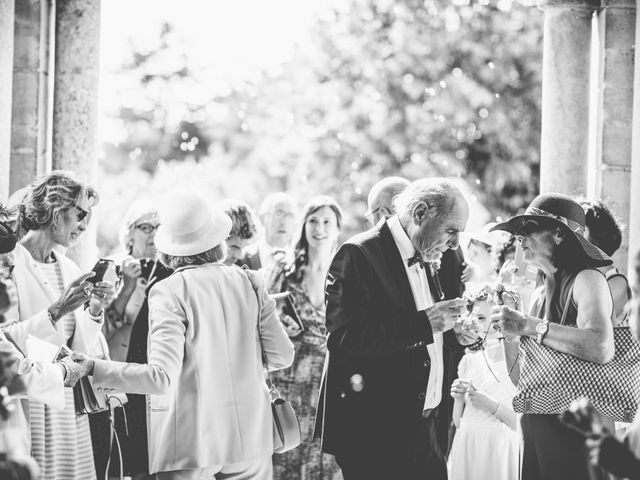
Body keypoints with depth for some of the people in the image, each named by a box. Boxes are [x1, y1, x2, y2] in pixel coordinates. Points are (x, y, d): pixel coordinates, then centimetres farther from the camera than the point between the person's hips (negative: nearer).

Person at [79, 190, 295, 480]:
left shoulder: (169, 292, -11)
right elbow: (282, 357, 5)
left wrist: (94, 369, -12)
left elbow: (161, 378, -18)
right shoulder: (249, 283, 1)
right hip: (250, 435, 4)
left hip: (190, 441, -4)